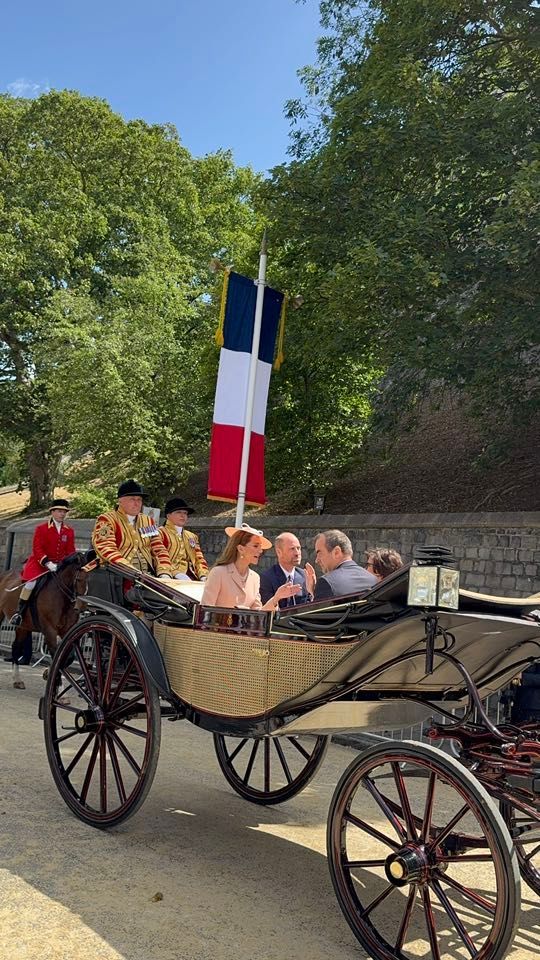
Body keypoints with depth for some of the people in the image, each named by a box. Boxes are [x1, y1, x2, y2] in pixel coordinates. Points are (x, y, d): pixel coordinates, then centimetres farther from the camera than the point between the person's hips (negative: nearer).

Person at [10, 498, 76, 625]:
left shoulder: (69, 531, 6)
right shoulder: (41, 528, -5)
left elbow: (71, 551, 7)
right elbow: (37, 549, -13)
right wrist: (47, 563, -25)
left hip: (59, 565, 5)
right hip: (39, 563, -4)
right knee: (30, 584, -23)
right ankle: (19, 611, -11)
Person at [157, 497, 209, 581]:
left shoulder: (192, 536, 27)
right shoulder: (160, 533, 7)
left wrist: (203, 576, 0)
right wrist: (176, 573, -19)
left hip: (193, 579, 5)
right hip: (173, 578, -5)